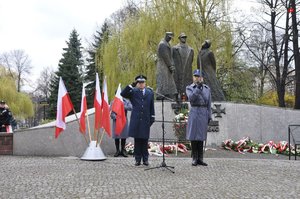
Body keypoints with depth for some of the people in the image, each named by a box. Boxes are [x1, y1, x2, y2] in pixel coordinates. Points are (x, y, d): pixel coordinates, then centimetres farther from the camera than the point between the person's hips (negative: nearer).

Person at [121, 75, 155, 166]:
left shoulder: (150, 92, 12)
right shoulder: (133, 92, 5)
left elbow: (152, 107, 12)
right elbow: (123, 94, -11)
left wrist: (152, 118, 6)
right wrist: (131, 85, -15)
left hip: (146, 120, 1)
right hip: (136, 120, -1)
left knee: (145, 141, 5)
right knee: (137, 140, 3)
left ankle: (145, 159, 13)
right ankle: (137, 159, 10)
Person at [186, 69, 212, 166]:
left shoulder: (207, 88, 10)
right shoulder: (189, 88, 2)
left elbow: (209, 103, 12)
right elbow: (191, 98, -17)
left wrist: (209, 116, 8)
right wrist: (197, 88, -23)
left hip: (204, 114, 3)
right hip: (194, 113, -3)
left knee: (201, 136, 6)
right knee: (193, 136, -1)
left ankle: (200, 159, 12)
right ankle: (194, 158, 7)